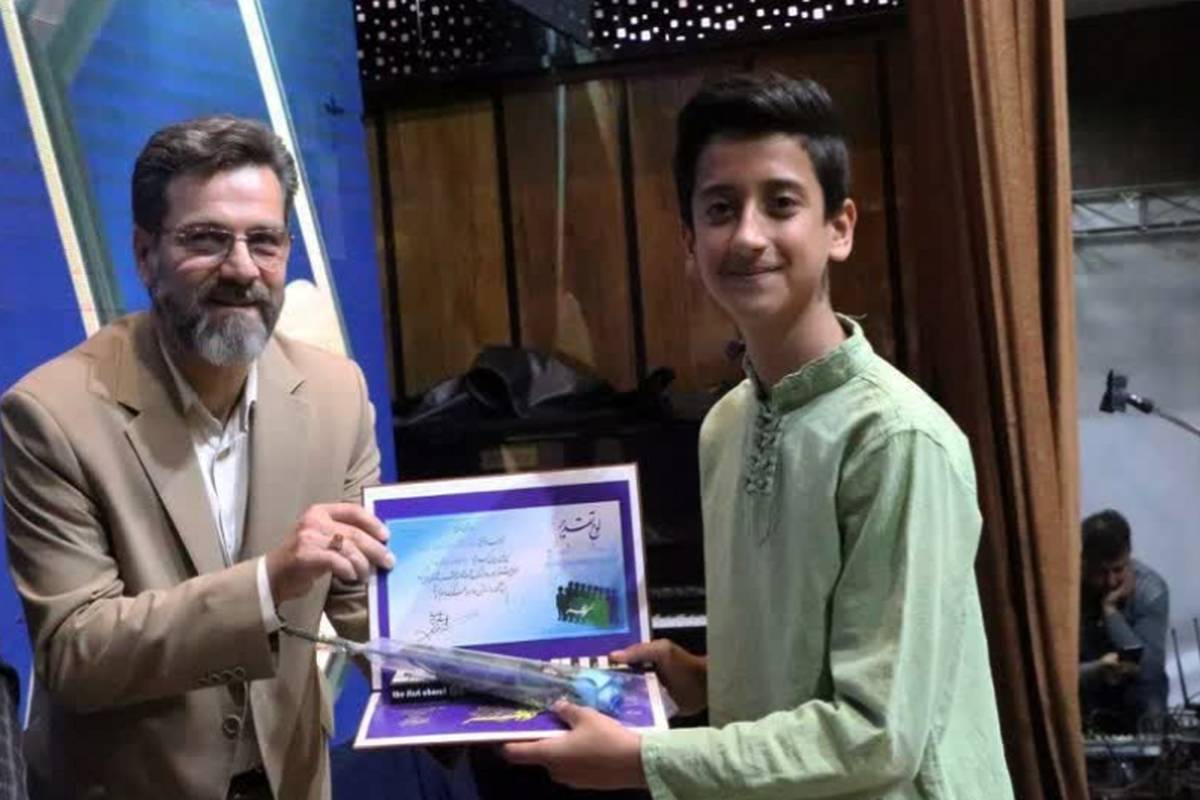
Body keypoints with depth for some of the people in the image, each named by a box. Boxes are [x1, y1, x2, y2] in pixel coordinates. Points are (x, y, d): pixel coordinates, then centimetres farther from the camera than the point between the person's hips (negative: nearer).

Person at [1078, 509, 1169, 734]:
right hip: (1083, 688, -1)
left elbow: (1149, 669, -26)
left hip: (1136, 688, 1)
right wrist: (1096, 670, -41)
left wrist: (1110, 609, -31)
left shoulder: (1151, 588, -20)